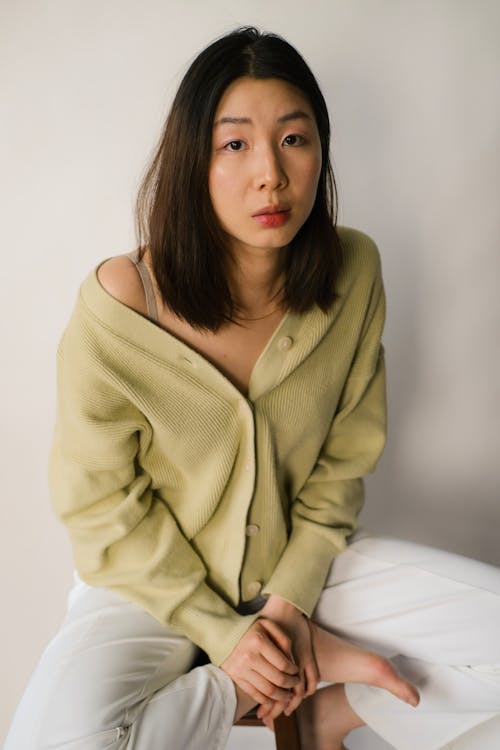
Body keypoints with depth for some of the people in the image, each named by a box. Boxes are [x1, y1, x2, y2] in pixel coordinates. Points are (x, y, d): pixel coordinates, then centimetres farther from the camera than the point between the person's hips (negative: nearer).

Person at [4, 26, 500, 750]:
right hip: (153, 582, -1)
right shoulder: (117, 307, -22)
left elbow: (343, 460, -2)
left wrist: (293, 597, -11)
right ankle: (320, 666, -9)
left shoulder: (353, 272, -11)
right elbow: (104, 508, -12)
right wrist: (221, 632, -15)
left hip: (300, 564, 2)